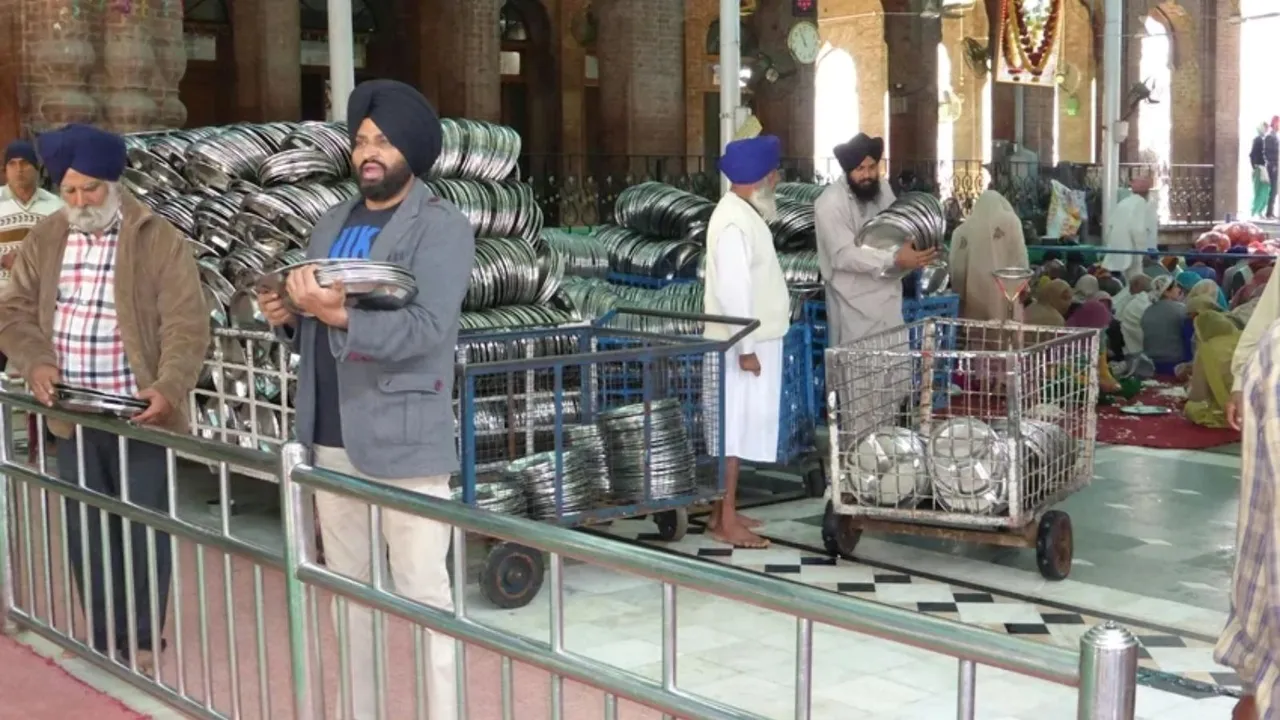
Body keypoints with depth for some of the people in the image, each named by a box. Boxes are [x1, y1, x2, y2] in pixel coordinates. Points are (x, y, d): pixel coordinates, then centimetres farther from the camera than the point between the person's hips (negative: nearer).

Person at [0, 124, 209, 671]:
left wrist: (168, 388, -26)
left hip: (140, 415, -4)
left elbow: (186, 325, -12)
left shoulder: (160, 241, -8)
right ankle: (103, 636, 26)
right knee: (85, 533, 12)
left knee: (143, 528, 6)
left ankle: (143, 638, 21)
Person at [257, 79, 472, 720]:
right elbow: (313, 329, 18)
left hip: (403, 441, -7)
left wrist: (340, 316, -32)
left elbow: (427, 327, -20)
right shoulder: (333, 224, 15)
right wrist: (287, 317, -4)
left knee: (422, 596, -2)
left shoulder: (443, 227, -6)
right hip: (331, 439, 7)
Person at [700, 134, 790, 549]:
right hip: (741, 346, -10)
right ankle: (726, 523, 1)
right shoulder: (734, 222, -19)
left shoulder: (744, 214, 13)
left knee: (739, 431, 14)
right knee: (732, 431, -4)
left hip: (754, 342, 10)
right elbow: (732, 290, -24)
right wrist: (746, 348, -23)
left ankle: (724, 512, 22)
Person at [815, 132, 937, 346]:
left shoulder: (883, 188, 5)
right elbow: (844, 255, -24)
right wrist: (894, 260, -35)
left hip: (889, 296, 7)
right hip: (855, 305, -7)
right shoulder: (830, 203, -18)